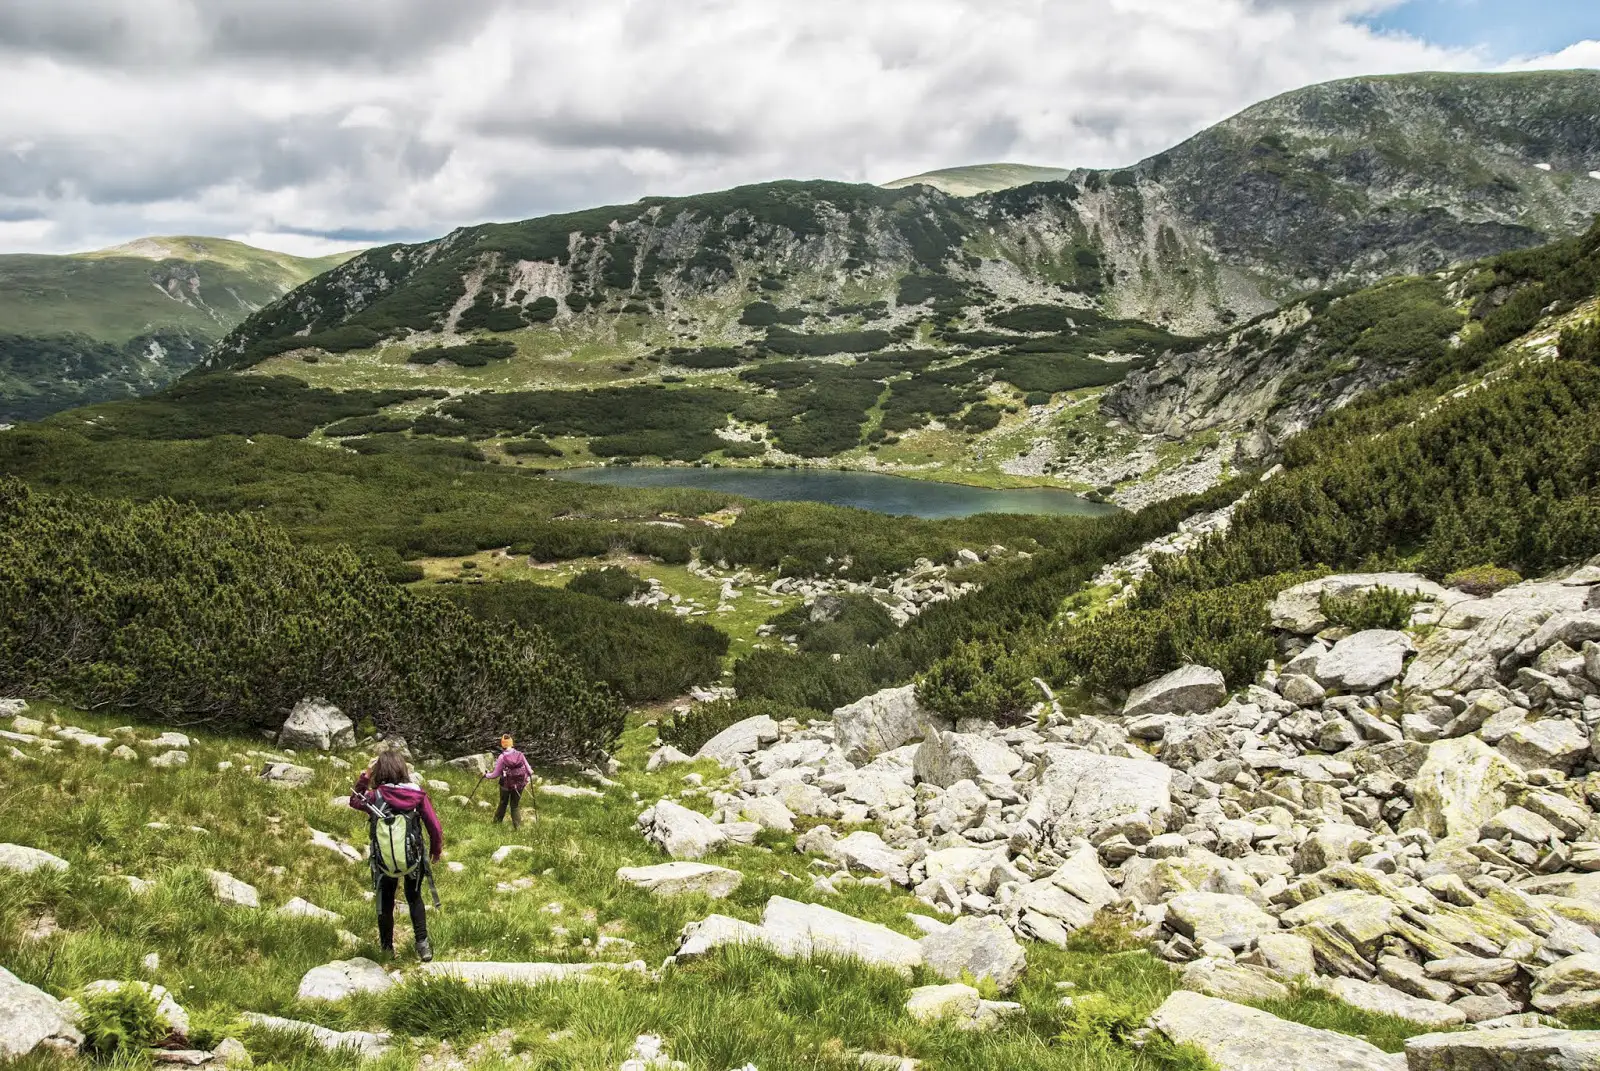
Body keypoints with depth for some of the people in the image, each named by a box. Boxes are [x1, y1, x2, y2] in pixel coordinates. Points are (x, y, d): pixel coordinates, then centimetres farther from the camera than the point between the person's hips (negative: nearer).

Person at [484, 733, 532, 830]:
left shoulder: (502, 757, -14)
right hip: (519, 785, 1)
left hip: (506, 785, -1)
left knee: (503, 804, 21)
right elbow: (529, 771, -2)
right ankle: (517, 827, 8)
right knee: (515, 806, 14)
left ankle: (497, 822, 33)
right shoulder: (520, 755, -8)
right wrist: (530, 774, 22)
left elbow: (496, 774, -8)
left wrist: (486, 776, 11)